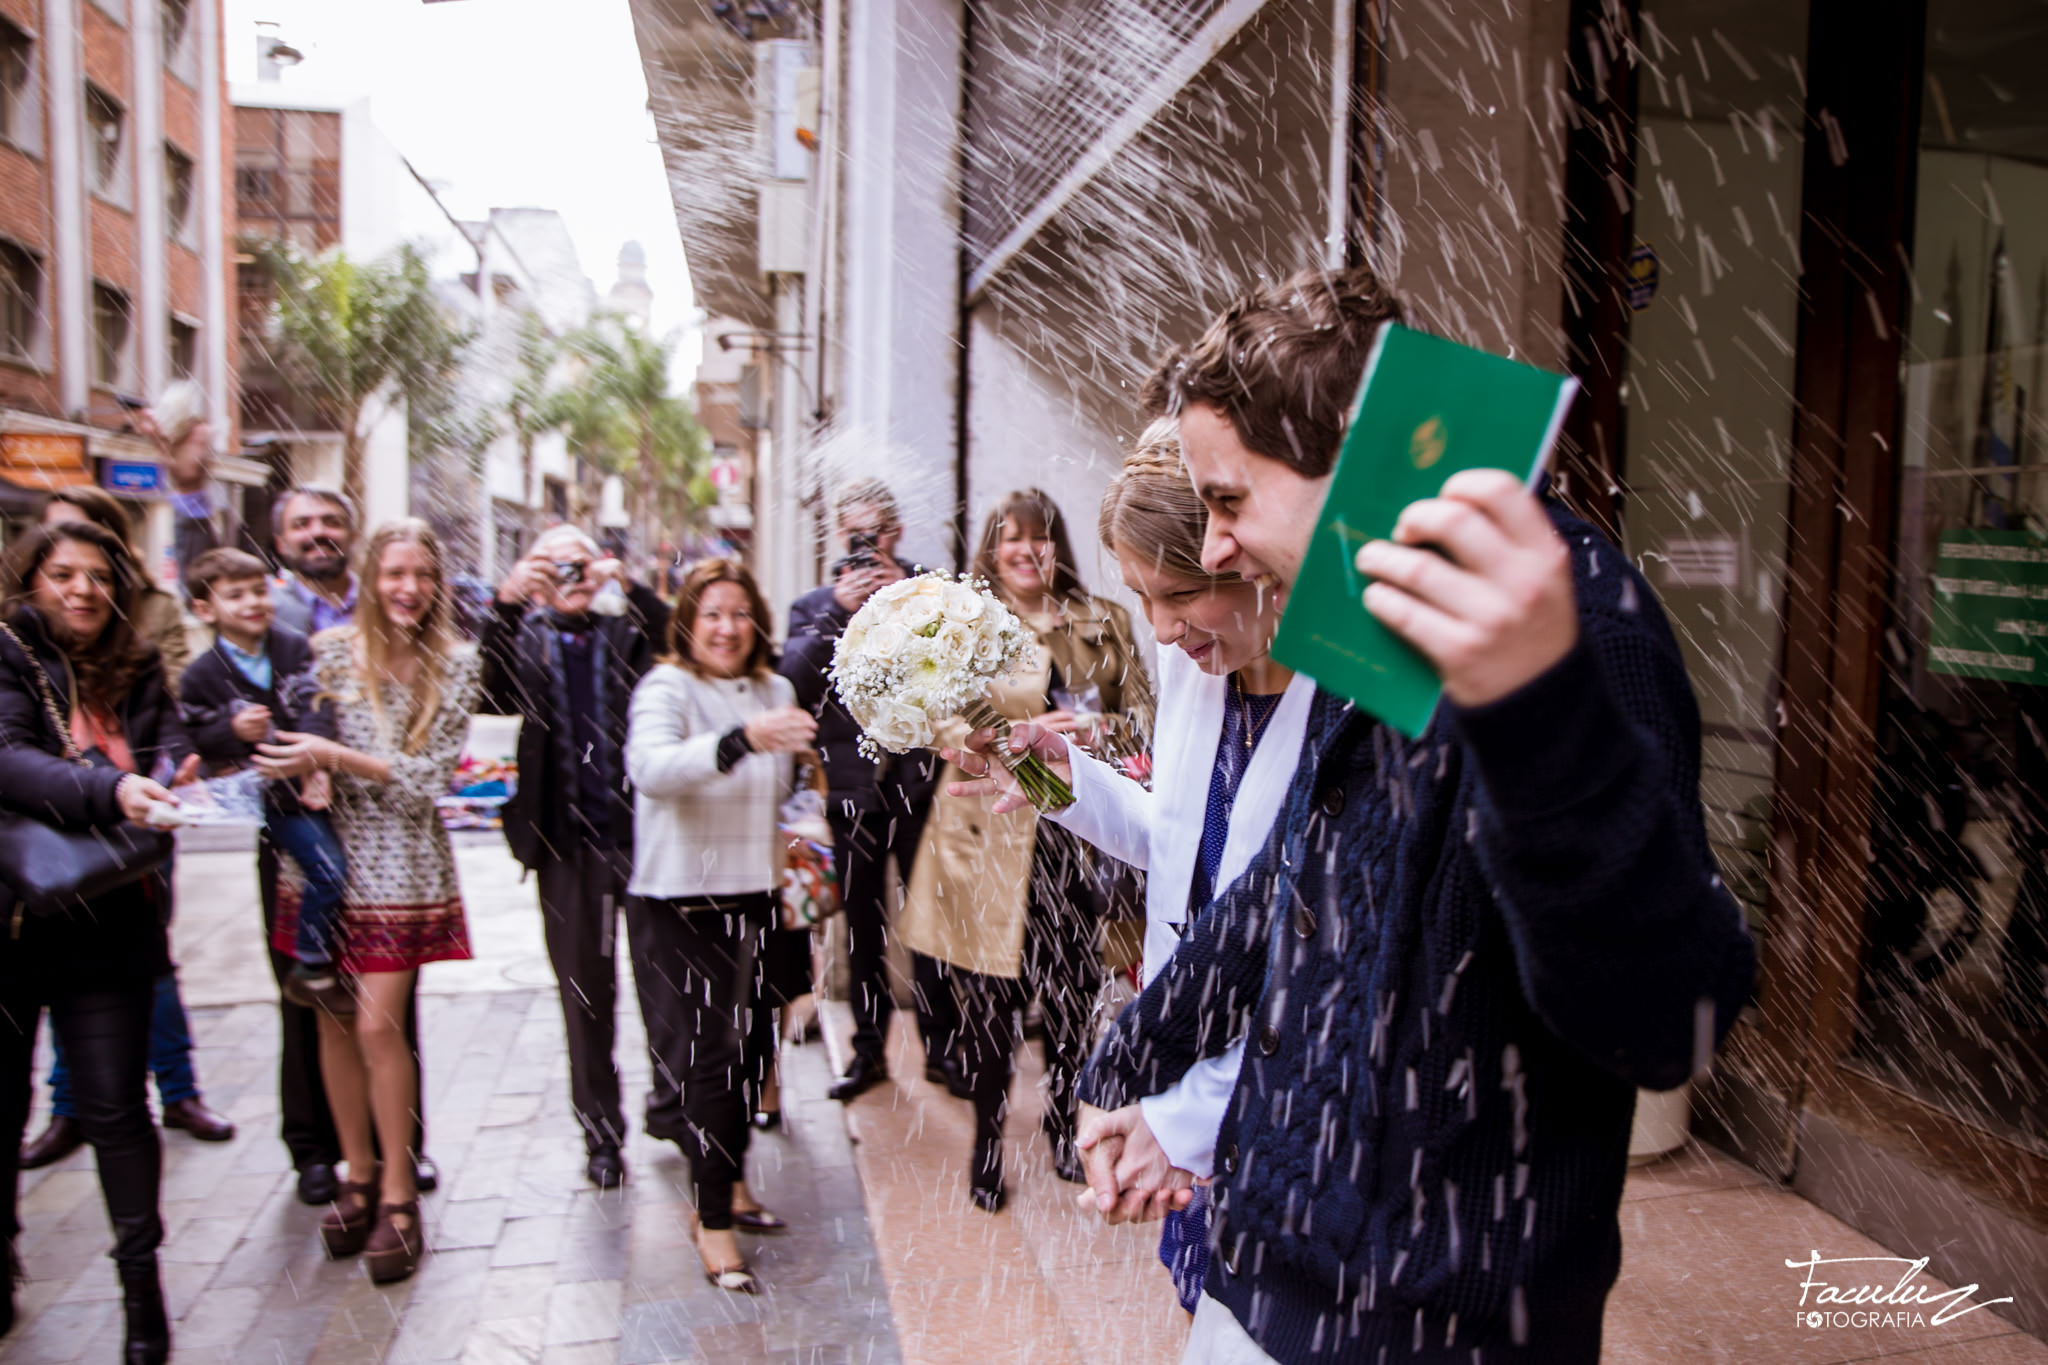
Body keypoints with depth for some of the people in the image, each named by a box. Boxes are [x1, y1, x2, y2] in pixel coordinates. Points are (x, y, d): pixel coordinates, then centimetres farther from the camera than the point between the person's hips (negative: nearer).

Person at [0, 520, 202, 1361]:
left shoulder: (137, 670, 8)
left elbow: (172, 747, -4)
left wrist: (178, 780, -27)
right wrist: (110, 791, -36)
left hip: (111, 922, 2)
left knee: (114, 1105, 3)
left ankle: (142, 1280, 13)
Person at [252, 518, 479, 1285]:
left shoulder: (455, 665, -3)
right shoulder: (328, 651, 0)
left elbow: (430, 776, -9)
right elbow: (299, 749, 5)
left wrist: (334, 756, -17)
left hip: (400, 866, -2)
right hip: (326, 855, 2)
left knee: (379, 1025, -4)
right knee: (332, 1021, 8)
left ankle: (398, 1192, 11)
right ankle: (358, 1174, 25)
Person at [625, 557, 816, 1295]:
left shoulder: (775, 691, 7)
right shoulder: (665, 688, -12)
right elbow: (649, 768, -34)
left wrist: (794, 840, 7)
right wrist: (741, 741, -47)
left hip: (754, 893, 6)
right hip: (686, 898, -6)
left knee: (751, 1043, 14)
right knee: (711, 1054, -6)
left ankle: (730, 1185, 34)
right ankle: (713, 1222, 8)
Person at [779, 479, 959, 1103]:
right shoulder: (813, 606, 11)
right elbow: (794, 678, -5)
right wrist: (840, 611, -15)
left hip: (918, 783, -2)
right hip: (852, 787, 2)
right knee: (862, 922, 11)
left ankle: (942, 1045, 16)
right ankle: (868, 1047, 24)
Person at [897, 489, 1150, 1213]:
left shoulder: (1104, 622, 13)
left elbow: (1143, 705, 12)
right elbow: (944, 724, -4)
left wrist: (1104, 728, -9)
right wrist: (1025, 735, -19)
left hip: (1077, 830, 3)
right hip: (992, 835, -2)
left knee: (1074, 991, 7)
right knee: (988, 998, 3)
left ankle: (1062, 1125, 31)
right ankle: (987, 1143, 23)